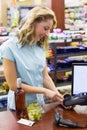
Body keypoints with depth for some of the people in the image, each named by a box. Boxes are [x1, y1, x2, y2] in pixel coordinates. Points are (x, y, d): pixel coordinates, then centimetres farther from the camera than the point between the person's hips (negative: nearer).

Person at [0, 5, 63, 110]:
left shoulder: (40, 46, 0)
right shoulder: (9, 48, -18)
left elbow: (45, 76, 2)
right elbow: (13, 85, -17)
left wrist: (58, 96, -11)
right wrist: (44, 91, -18)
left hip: (39, 103, 6)